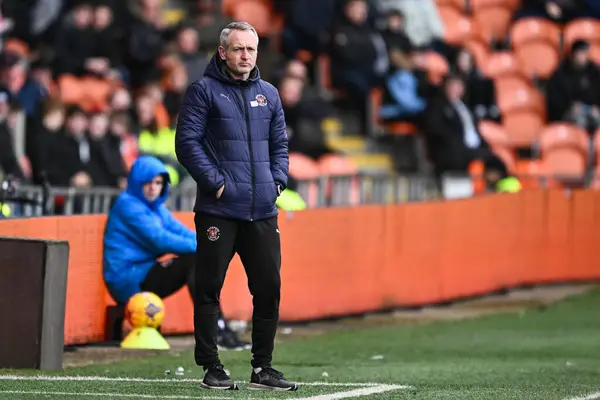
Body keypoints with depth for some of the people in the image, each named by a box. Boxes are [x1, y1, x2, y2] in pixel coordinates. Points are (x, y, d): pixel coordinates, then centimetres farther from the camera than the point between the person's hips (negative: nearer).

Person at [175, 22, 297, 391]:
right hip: (218, 211, -5)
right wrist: (214, 181, -12)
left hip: (263, 211, 5)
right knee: (209, 288, -1)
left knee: (269, 288, 4)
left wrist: (277, 181, 5)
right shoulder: (204, 90, -1)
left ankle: (263, 368, 13)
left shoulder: (268, 94, 14)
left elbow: (280, 143, 21)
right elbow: (187, 141, -7)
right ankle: (211, 367, 6)